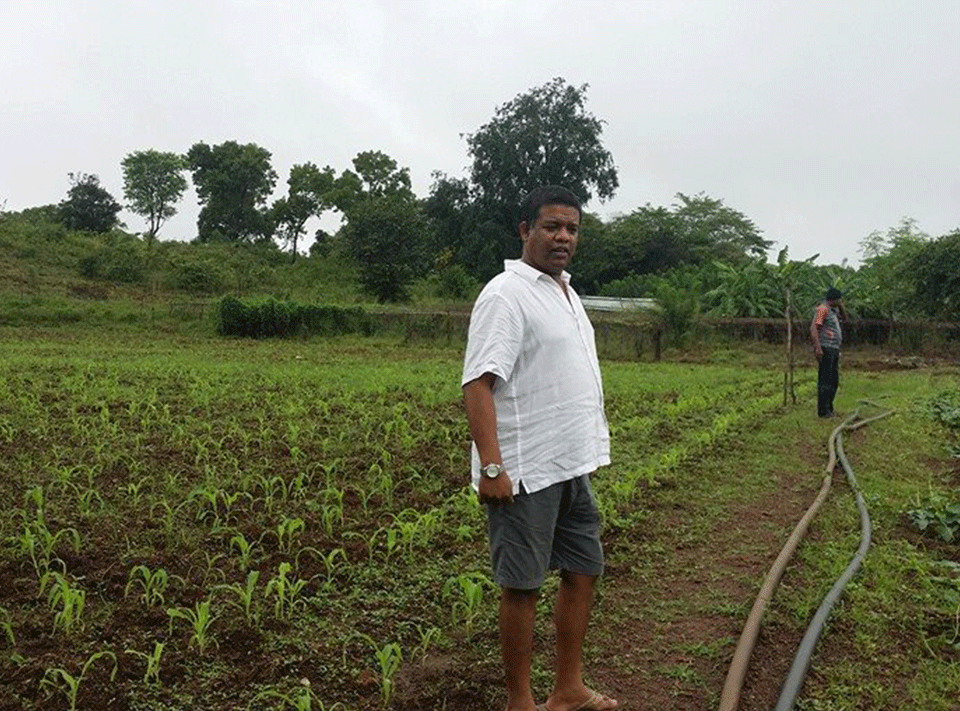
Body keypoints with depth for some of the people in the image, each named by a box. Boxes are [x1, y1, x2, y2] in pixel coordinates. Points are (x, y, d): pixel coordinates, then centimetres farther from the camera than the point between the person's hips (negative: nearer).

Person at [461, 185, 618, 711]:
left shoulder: (566, 293, 15)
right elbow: (478, 383, -22)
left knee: (583, 570, 16)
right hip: (527, 472, -9)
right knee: (522, 585, 2)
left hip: (572, 467, 10)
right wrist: (490, 467, -28)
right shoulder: (506, 295, -14)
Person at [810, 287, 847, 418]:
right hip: (826, 349, -10)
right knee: (825, 381, -9)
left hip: (834, 350, 10)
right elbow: (813, 328, -19)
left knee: (834, 381, 14)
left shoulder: (833, 310, 18)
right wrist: (818, 348, -26)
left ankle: (829, 408, 23)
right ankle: (823, 410, -7)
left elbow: (844, 319, 32)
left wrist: (841, 307, 13)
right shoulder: (823, 309, -11)